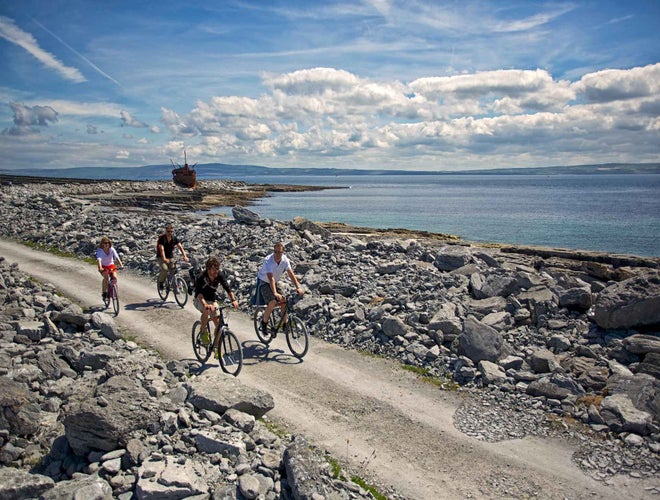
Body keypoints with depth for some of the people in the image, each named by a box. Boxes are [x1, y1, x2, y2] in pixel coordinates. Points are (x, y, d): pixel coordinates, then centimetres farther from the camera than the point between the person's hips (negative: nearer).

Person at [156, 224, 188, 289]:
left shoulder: (174, 238, -6)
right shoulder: (162, 238, -18)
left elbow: (180, 247, -16)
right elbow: (161, 249, -30)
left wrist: (185, 256, -31)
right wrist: (164, 259, -45)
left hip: (170, 257, 4)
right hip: (161, 257, -4)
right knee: (165, 269, -27)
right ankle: (161, 282, -2)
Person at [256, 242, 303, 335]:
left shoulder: (285, 259, -14)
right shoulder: (268, 260, -30)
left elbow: (291, 273, -18)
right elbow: (271, 278, -40)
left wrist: (298, 287, -29)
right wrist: (275, 293, -50)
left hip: (275, 283, 6)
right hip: (263, 282, -5)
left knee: (284, 302, -7)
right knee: (272, 302, -24)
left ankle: (285, 324, 10)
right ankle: (264, 322, -1)